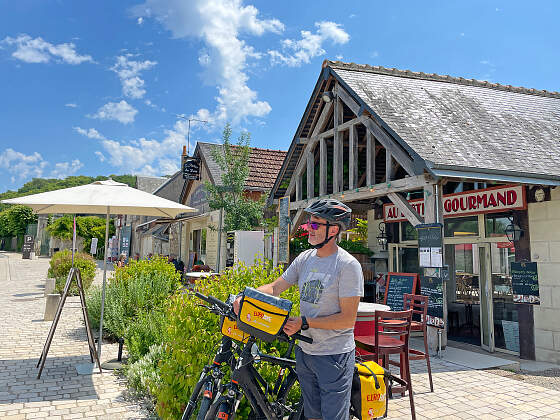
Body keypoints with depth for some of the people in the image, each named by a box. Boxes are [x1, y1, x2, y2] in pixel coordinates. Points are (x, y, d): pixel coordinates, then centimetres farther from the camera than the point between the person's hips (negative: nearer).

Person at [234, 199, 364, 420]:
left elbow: (348, 319, -18)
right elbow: (275, 287, 7)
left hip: (335, 356, -6)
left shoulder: (348, 265, -16)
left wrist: (304, 323, -22)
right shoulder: (305, 258, 4)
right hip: (305, 350, 6)